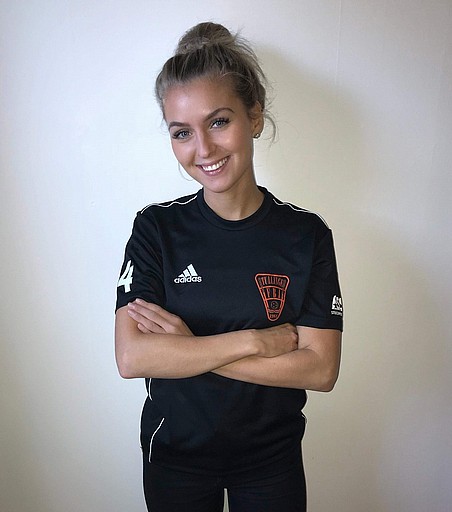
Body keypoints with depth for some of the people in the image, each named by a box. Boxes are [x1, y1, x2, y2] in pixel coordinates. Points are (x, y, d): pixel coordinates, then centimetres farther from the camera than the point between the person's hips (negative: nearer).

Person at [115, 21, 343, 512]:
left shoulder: (307, 233, -13)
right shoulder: (156, 228, -13)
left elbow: (320, 369, -18)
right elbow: (131, 357, -21)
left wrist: (188, 346, -22)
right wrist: (260, 339, -24)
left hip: (272, 458, 0)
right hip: (173, 455, 1)